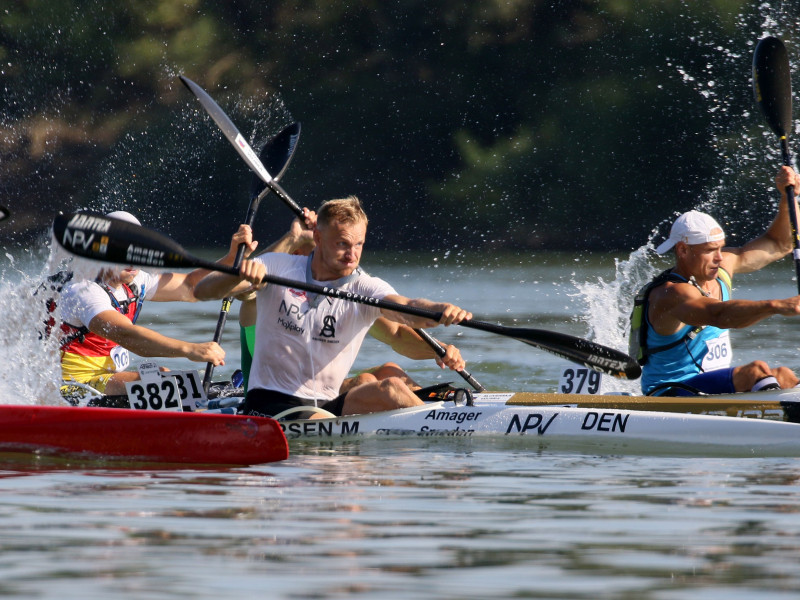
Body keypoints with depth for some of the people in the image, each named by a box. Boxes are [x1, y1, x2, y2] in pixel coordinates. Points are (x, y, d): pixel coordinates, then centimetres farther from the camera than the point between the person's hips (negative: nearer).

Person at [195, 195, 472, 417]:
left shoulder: (365, 288, 0)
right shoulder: (277, 268, -2)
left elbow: (405, 308, -20)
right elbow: (202, 291, -10)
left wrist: (439, 309, -45)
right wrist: (241, 274, -33)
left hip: (327, 404, 2)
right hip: (270, 403, -2)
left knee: (390, 388, -24)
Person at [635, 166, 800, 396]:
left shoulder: (721, 268, 6)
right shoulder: (671, 294, -22)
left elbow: (778, 245, 18)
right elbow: (719, 315, -43)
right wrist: (775, 306, -55)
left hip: (716, 387, 9)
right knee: (757, 371, -27)